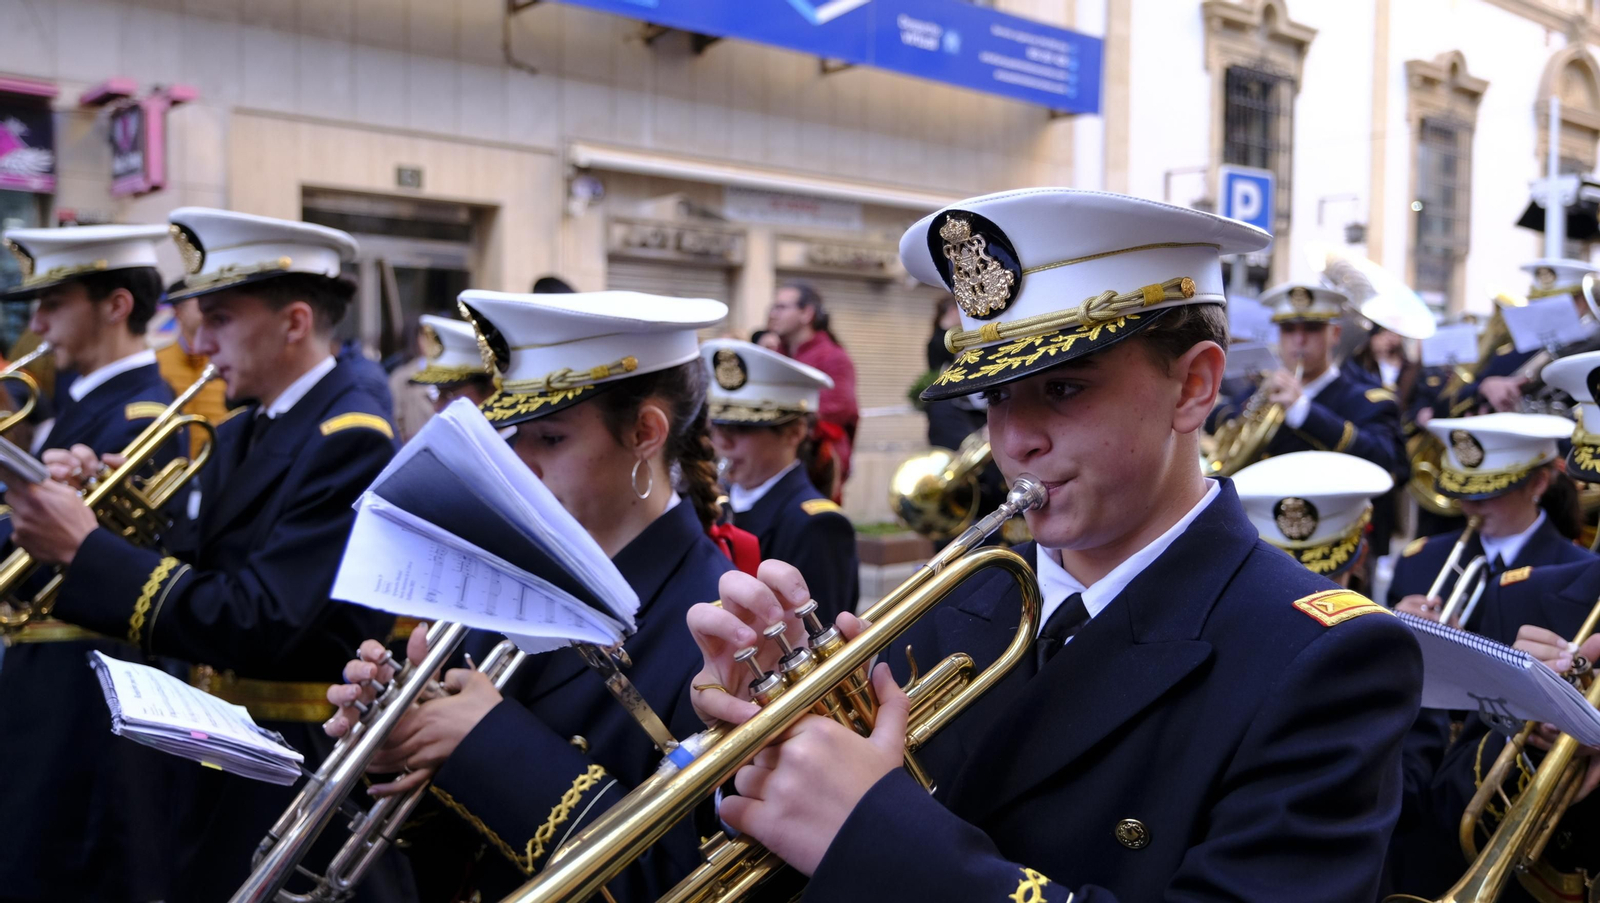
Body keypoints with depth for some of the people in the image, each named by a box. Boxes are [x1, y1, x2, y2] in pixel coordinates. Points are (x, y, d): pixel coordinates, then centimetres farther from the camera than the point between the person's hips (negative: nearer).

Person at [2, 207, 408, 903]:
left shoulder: (351, 444, -19)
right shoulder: (241, 436, 10)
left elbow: (259, 624, -26)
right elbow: (201, 583, 7)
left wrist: (86, 549, -21)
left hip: (301, 776, -8)